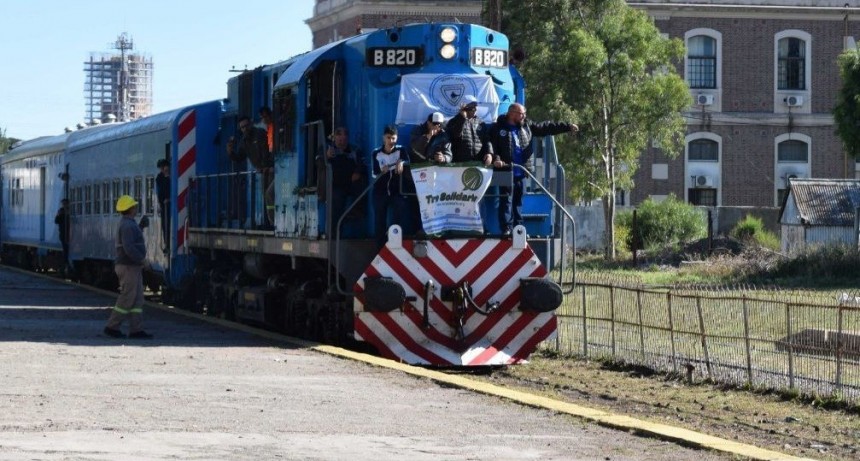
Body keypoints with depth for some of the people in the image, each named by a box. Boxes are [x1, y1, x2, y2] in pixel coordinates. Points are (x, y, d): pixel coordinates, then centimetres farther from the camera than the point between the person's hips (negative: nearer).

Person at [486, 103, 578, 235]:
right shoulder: (498, 128, -2)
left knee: (518, 201, 11)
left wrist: (567, 126, 12)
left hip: (520, 173, 5)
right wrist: (495, 159, -22)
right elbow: (490, 145, -4)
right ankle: (506, 229, -7)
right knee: (506, 200, -7)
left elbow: (545, 128, 15)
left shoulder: (526, 126, 13)